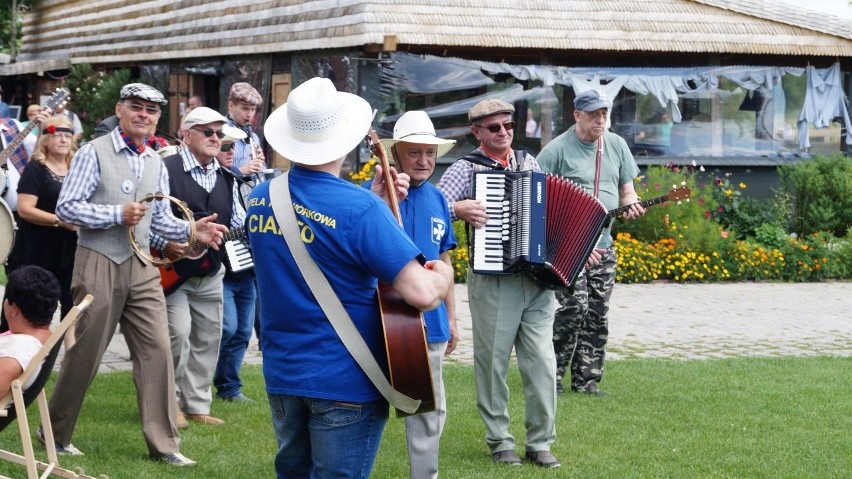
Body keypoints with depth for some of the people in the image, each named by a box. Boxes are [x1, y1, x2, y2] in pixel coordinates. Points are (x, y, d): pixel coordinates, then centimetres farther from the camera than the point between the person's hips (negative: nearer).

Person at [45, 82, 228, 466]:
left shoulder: (156, 164, 12)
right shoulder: (94, 153, -6)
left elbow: (161, 219, 14)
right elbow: (66, 208, -11)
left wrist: (191, 230, -5)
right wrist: (118, 214, -17)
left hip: (141, 267, 5)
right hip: (99, 263, -5)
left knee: (156, 349, -1)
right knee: (86, 352, 1)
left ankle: (163, 444, 3)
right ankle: (56, 432, 19)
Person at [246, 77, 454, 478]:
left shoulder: (259, 199, 1)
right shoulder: (360, 209, -22)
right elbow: (422, 294, -26)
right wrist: (444, 274, -5)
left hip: (281, 374, 7)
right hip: (345, 383, -7)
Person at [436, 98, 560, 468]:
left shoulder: (529, 162, 12)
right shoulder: (466, 168, -1)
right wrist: (457, 208, -26)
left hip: (538, 281, 3)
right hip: (493, 283, -3)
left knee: (542, 363, 2)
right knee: (493, 362, 4)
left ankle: (540, 442, 12)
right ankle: (499, 441, 17)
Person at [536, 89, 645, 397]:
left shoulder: (616, 146, 12)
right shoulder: (557, 150, -6)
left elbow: (627, 190, 20)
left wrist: (632, 205, -5)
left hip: (602, 246, 6)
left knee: (598, 314, 6)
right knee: (574, 305, -17)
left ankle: (586, 379, 15)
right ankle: (552, 375, -5)